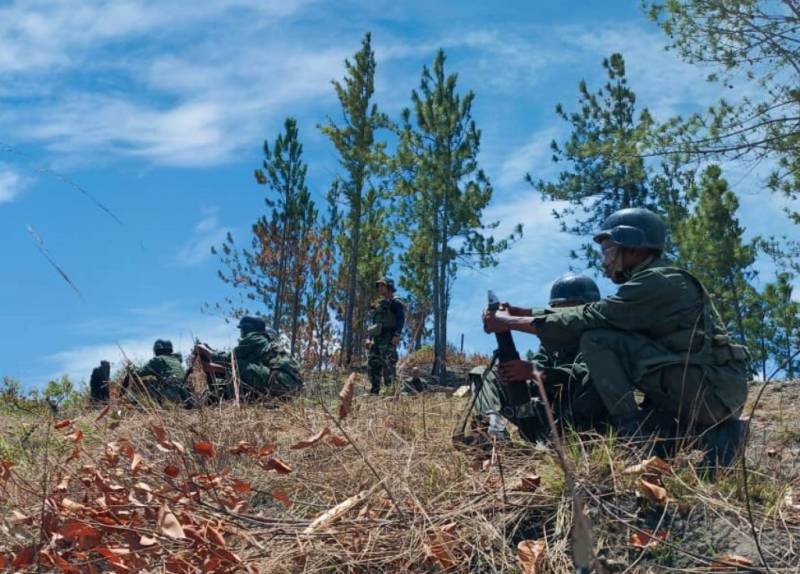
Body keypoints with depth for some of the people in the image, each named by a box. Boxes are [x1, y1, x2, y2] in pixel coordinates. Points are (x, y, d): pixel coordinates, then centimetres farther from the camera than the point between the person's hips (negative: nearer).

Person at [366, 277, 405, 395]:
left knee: (388, 367, -11)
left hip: (388, 340, -8)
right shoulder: (378, 304, 23)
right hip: (376, 340, 8)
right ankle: (374, 391, 5)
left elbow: (401, 319, -12)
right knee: (372, 365, 3)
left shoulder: (395, 303, -1)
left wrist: (397, 335, -24)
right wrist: (369, 338, 16)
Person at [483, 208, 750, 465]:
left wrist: (510, 322, -4)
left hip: (707, 387, -10)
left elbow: (588, 320, -10)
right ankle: (714, 433, 8)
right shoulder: (663, 283, 23)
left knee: (597, 340, -11)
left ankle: (633, 432, -12)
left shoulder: (658, 282, -8)